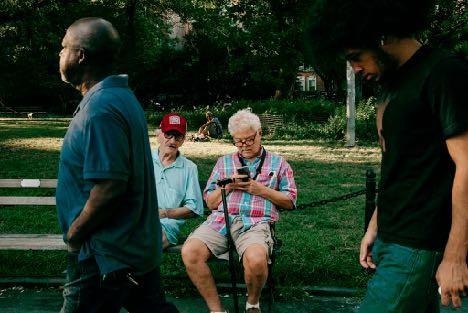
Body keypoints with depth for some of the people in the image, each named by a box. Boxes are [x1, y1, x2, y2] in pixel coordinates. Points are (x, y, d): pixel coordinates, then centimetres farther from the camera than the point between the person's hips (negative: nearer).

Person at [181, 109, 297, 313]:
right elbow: (210, 202, 21)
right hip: (220, 220, 3)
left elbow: (289, 202, 12)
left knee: (256, 259, -37)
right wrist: (228, 186, 2)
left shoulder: (278, 163, 18)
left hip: (256, 223, -2)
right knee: (190, 252, -28)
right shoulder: (224, 162, 24)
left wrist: (261, 190, -1)